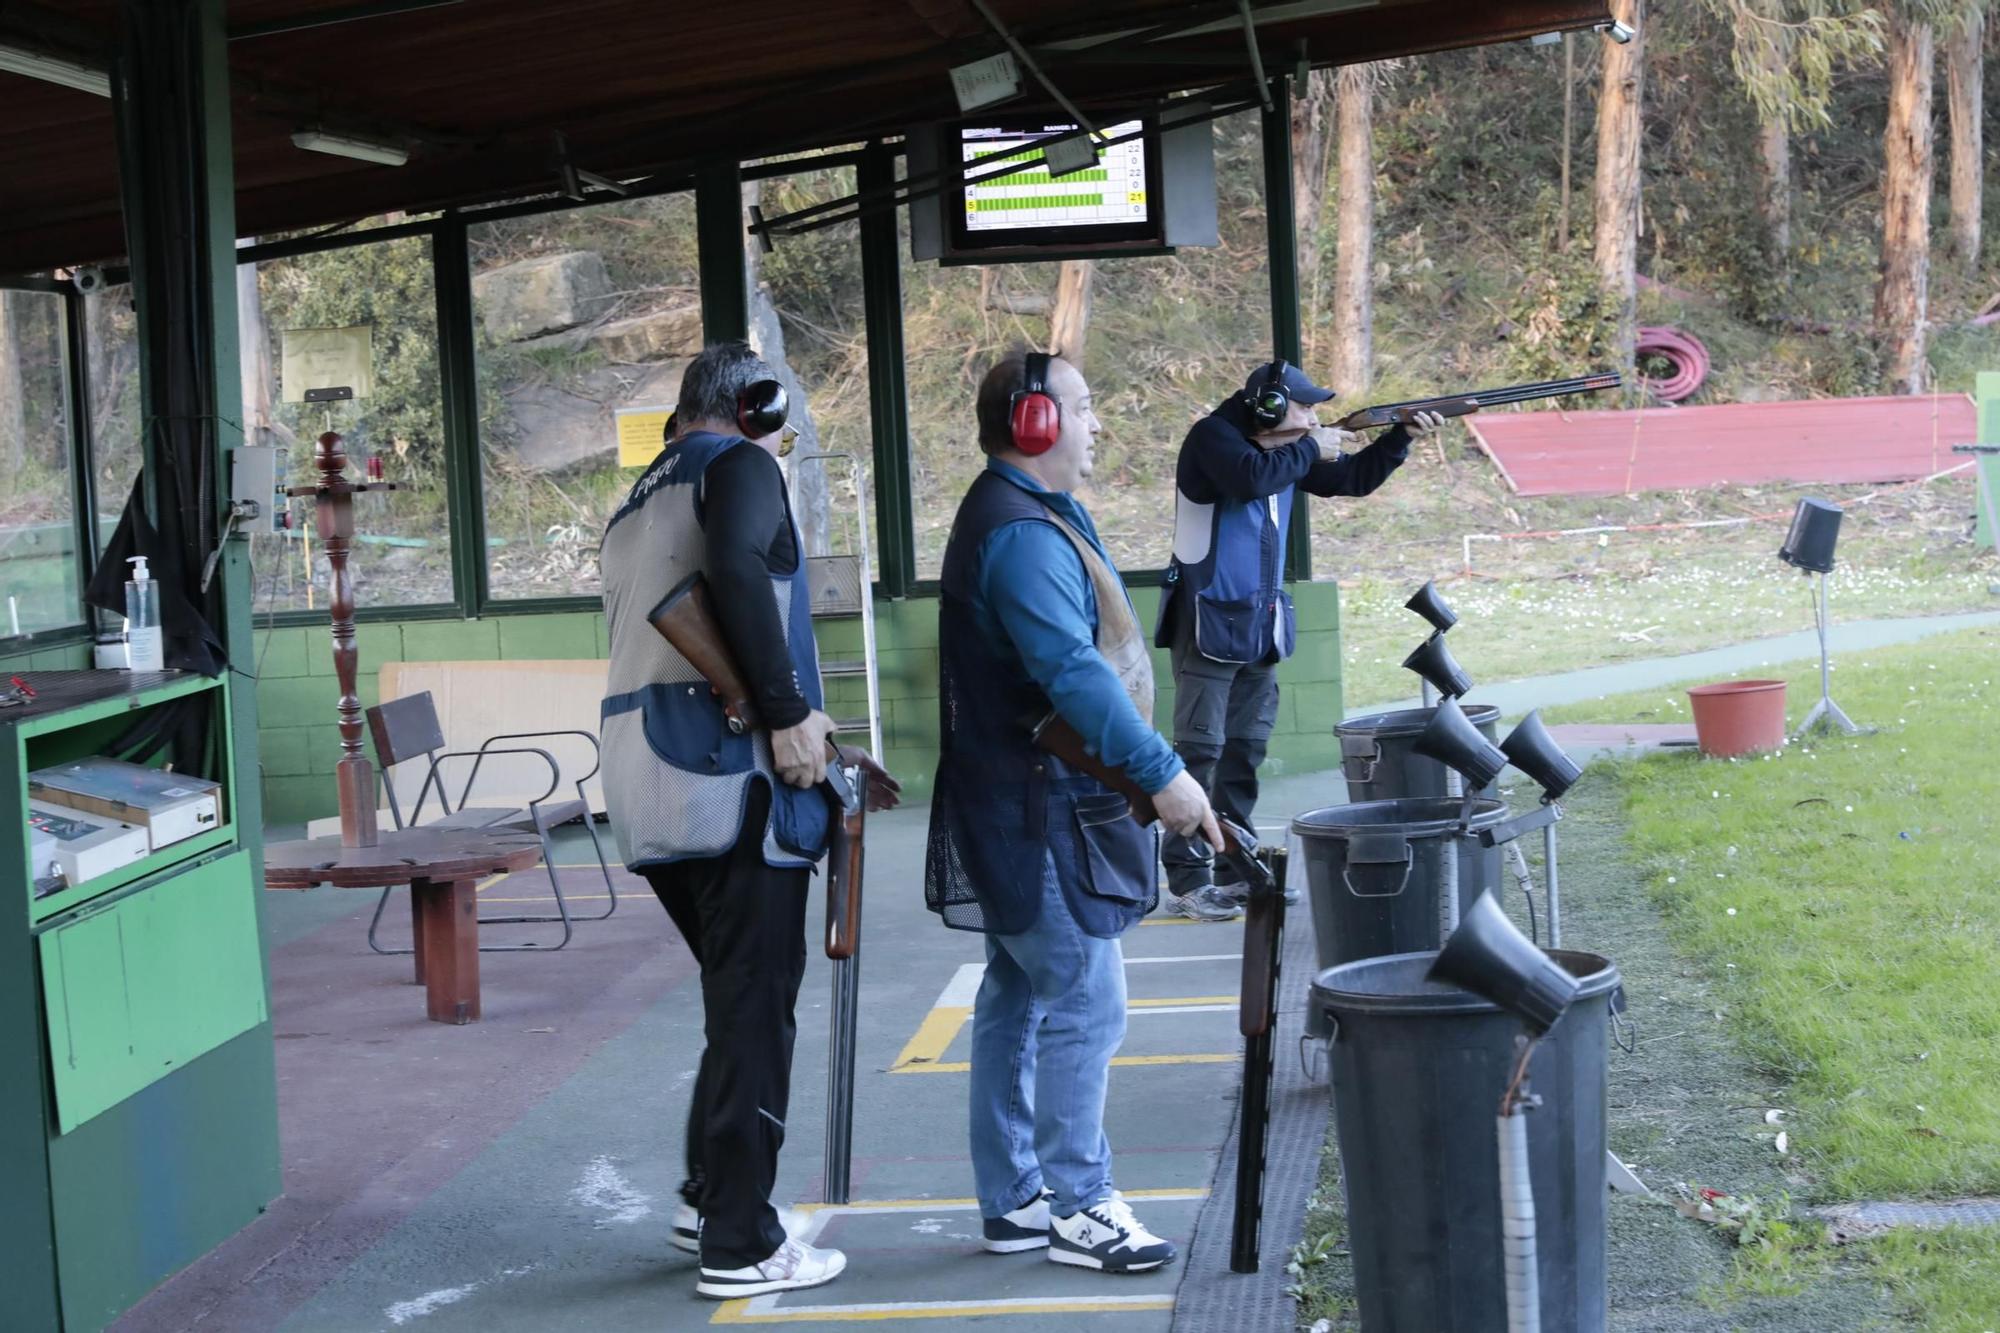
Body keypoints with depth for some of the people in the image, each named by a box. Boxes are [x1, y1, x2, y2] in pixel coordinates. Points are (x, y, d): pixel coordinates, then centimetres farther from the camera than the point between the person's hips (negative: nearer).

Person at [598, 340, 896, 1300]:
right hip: (727, 779, -9)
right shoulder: (738, 465, -2)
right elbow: (737, 569, -23)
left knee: (737, 996, 21)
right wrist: (790, 710, -20)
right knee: (755, 1010, -2)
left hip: (648, 787, 9)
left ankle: (711, 1196, 29)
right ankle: (740, 1246, 2)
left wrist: (805, 739, 27)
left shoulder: (636, 507, 25)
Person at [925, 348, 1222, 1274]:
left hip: (1023, 807, 11)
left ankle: (1011, 1200, 22)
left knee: (1018, 1000, 14)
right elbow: (1073, 672, -29)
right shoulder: (1023, 533, -19)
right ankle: (1078, 1207, 0)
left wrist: (1142, 767, 20)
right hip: (1041, 811, -11)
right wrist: (1162, 772, -31)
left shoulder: (1031, 516, 16)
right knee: (1085, 1005, -7)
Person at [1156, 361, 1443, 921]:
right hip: (1209, 621, -8)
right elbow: (1252, 478, -30)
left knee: (1247, 748, 11)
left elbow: (1353, 479, 18)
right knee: (1201, 749, -9)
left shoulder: (1287, 449, 11)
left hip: (1259, 623, 8)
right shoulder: (1212, 438, -11)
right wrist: (1310, 449, -16)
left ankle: (1234, 868, 17)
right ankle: (1187, 880, -8)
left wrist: (1402, 436, 5)